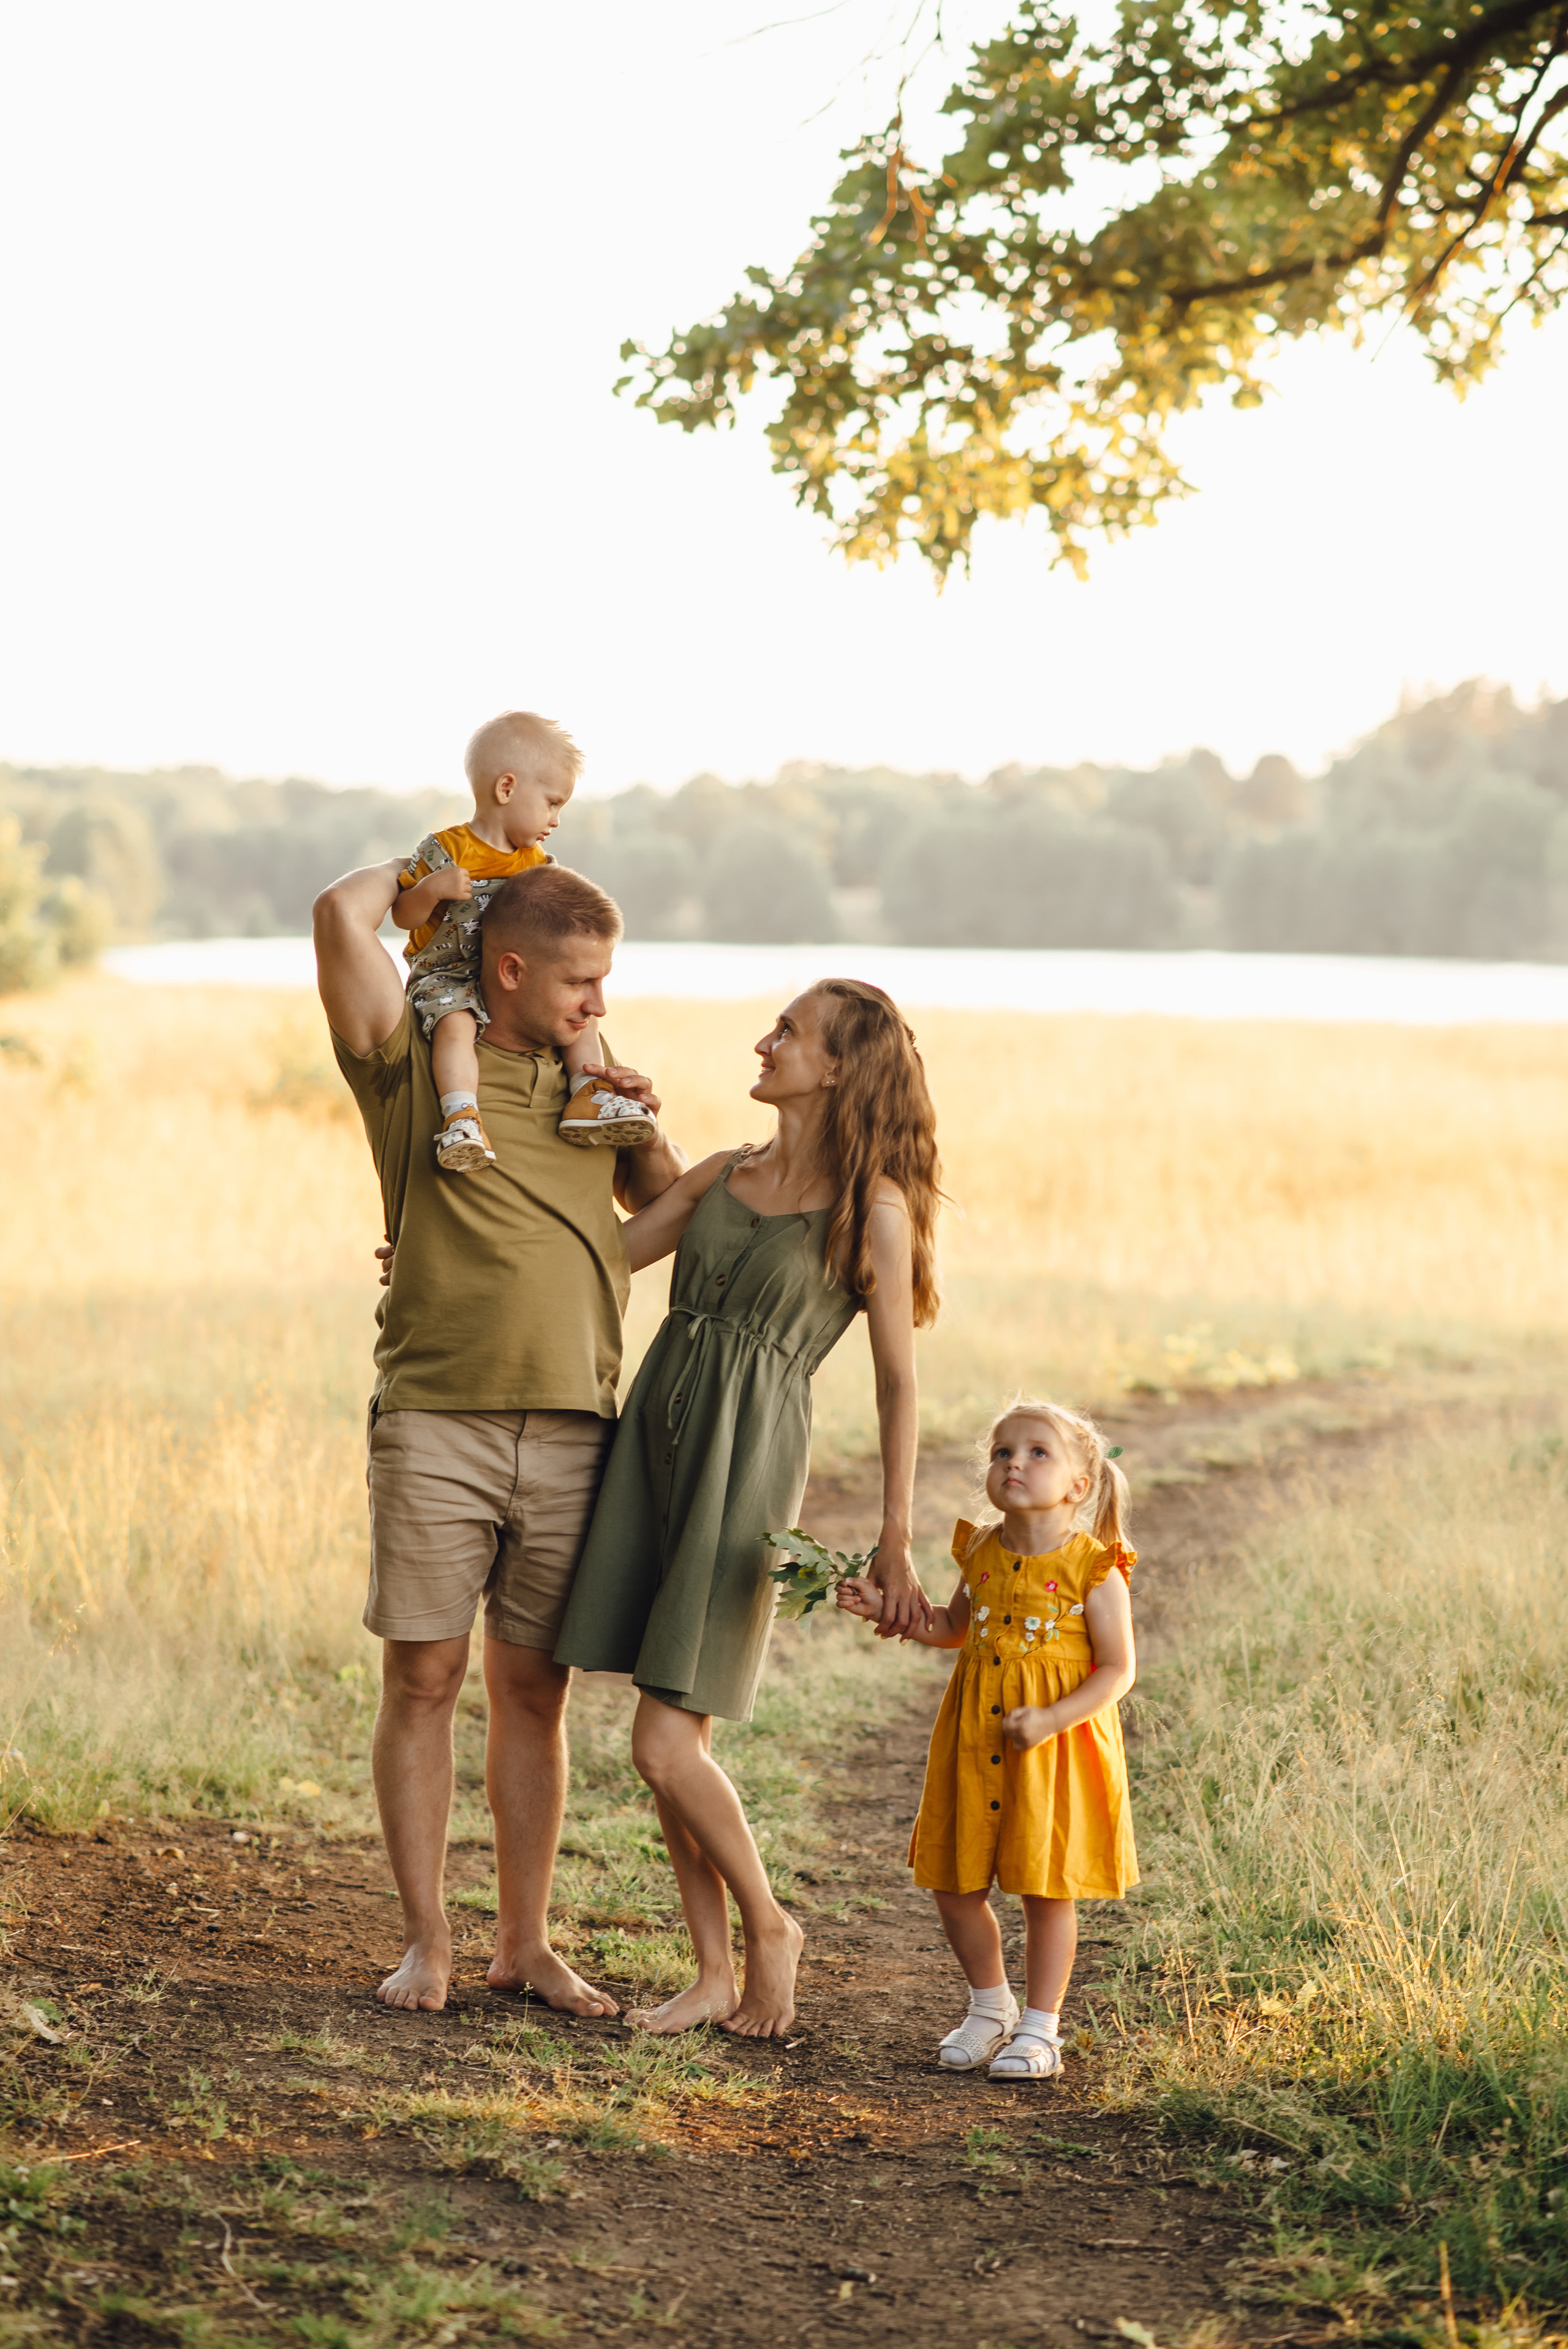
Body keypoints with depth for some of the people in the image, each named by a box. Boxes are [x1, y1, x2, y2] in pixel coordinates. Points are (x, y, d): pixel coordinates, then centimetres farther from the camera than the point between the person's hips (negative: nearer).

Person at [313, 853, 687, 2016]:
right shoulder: (415, 1060, 2)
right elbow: (344, 914, -13)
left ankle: (527, 1942, 15)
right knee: (423, 1679, -1)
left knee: (535, 1691, 7)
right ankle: (426, 1941, 8)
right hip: (436, 1424, -4)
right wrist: (419, 868, 5)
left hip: (572, 1430, 4)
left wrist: (646, 1129, 9)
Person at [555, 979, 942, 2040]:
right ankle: (716, 1975, 16)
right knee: (673, 1743, 6)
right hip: (655, 1435, 6)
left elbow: (899, 1379, -2)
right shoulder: (723, 1177, 14)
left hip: (744, 1460, -6)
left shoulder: (873, 1209, -4)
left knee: (666, 1745, -10)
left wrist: (897, 1542, -3)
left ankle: (769, 1926, 14)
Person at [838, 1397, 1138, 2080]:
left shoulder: (1093, 1569, -12)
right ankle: (989, 2007, 29)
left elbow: (1117, 1670, -11)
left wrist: (1050, 1719, -23)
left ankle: (1040, 2026, 19)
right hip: (974, 1743, 5)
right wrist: (887, 1608, 6)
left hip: (1057, 1748, -5)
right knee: (954, 1886, 8)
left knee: (1048, 1892, 4)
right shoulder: (982, 1554, 3)